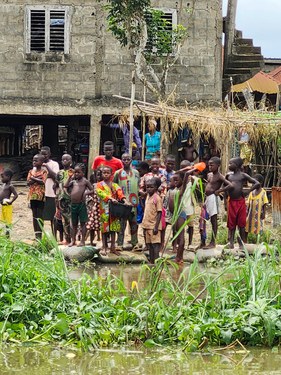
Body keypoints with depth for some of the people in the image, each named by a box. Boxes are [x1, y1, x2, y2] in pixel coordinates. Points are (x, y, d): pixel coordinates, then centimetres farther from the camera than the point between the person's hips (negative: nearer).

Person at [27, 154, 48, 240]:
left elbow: (43, 182, -15)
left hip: (40, 196, -5)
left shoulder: (44, 171, -1)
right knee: (34, 216, 7)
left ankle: (39, 234, -4)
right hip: (32, 196, 5)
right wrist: (37, 179, -13)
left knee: (40, 216, -4)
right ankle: (36, 234, 10)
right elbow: (28, 182, 0)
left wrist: (33, 178, -11)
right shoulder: (31, 171, 11)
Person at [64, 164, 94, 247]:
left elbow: (92, 190, -1)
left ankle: (83, 241, 6)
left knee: (82, 223, 1)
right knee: (74, 223, 12)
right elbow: (66, 186, 1)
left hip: (81, 204, -5)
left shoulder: (85, 181, -2)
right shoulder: (73, 181, 12)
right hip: (73, 204, 5)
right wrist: (70, 177, 4)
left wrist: (86, 193, -17)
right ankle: (73, 240, 18)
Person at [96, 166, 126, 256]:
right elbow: (100, 193, -17)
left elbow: (119, 193, -4)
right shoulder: (100, 185, 2)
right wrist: (110, 198, -30)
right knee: (104, 228, -1)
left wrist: (124, 199, -25)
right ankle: (104, 247, 4)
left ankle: (113, 247, 11)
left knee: (113, 228, 5)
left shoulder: (115, 185, 13)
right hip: (104, 209, -3)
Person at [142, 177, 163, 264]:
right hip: (147, 225, 8)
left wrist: (156, 227, -18)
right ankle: (151, 262, 18)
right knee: (149, 244, 11)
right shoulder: (148, 196, 12)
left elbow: (159, 213, -14)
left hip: (154, 226, -8)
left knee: (155, 244, -8)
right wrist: (144, 226, 17)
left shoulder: (157, 198, -12)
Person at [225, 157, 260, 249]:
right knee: (231, 224, 4)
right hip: (231, 202, 4)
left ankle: (241, 244, 5)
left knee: (241, 224, 1)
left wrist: (247, 192, -9)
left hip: (240, 202, -4)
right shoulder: (228, 175, 9)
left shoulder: (243, 176, -4)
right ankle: (231, 243, 8)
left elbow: (257, 184, -7)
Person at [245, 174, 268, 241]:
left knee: (258, 228, 0)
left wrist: (263, 213, -10)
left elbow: (264, 204, -6)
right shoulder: (252, 192, 7)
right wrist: (247, 211, 2)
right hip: (251, 212, 4)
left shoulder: (263, 192, -5)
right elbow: (248, 203, 9)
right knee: (247, 226, 6)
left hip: (258, 213, -4)